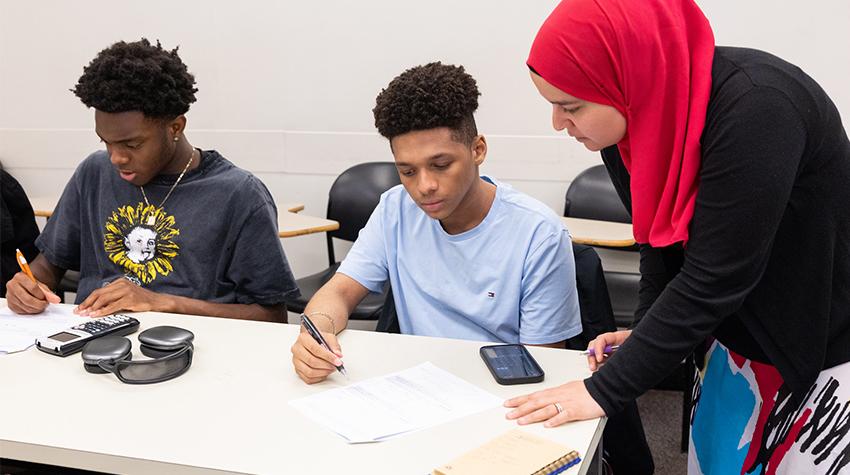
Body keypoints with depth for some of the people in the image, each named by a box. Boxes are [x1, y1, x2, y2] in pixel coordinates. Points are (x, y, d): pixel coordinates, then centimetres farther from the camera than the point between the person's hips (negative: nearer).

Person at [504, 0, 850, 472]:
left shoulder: (755, 108, -31)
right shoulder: (628, 121, -8)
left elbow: (713, 278, -31)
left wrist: (604, 389, -26)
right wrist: (646, 333, -7)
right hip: (741, 344, 6)